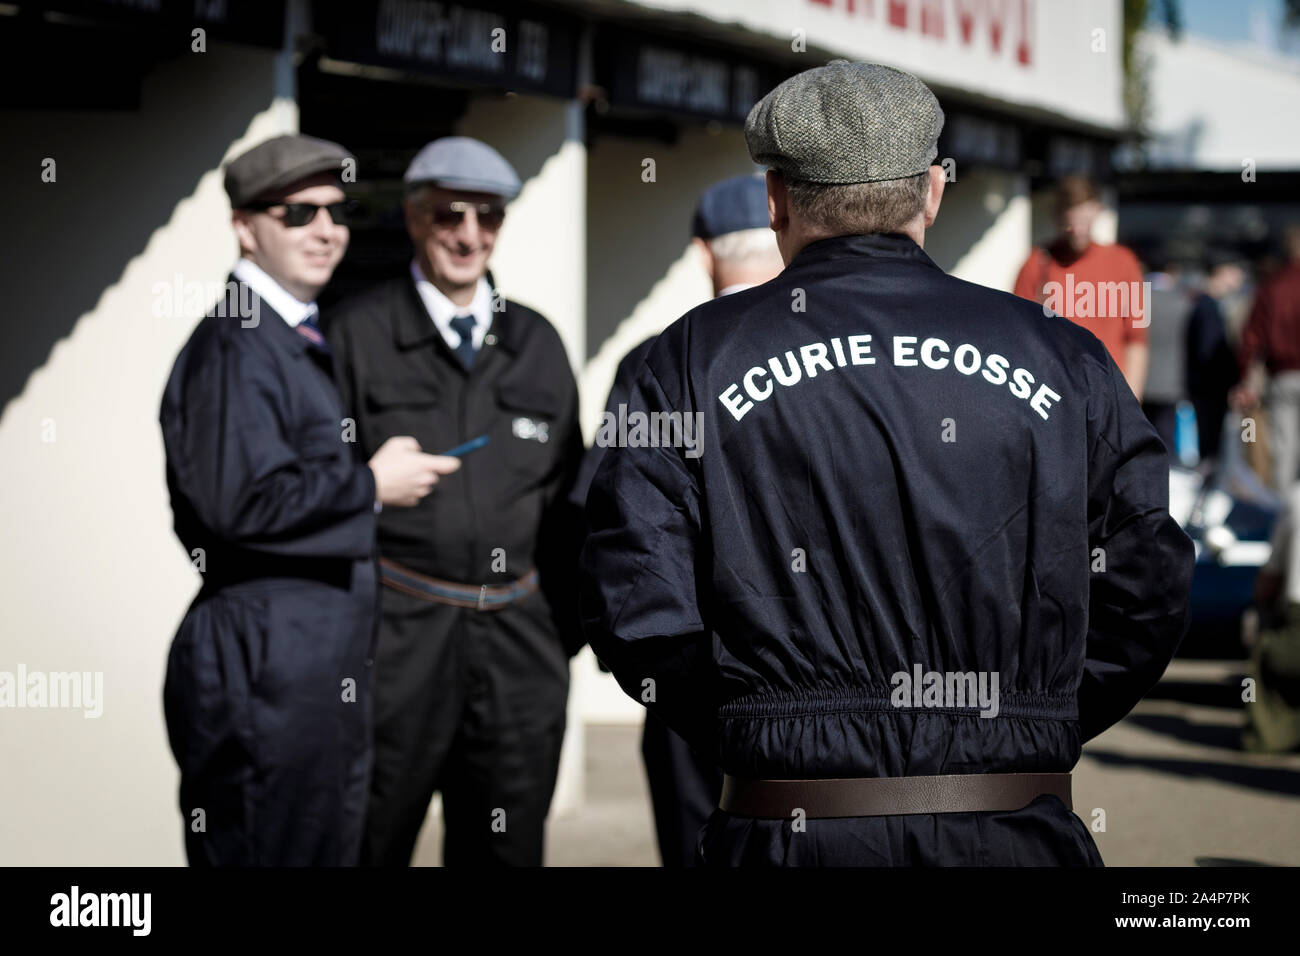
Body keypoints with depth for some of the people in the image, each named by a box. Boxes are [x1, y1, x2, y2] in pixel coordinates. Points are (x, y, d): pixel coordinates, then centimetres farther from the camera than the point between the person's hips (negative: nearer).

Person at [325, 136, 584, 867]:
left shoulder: (537, 342, 13)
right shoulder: (359, 333, 0)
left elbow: (566, 496, 15)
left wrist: (566, 629, 10)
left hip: (518, 641, 4)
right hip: (396, 636, -4)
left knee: (508, 852, 9)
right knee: (369, 845, 2)